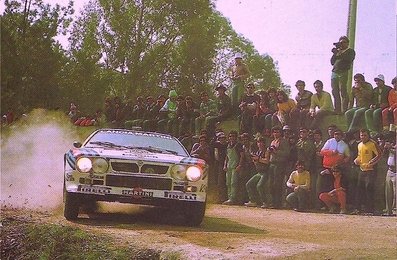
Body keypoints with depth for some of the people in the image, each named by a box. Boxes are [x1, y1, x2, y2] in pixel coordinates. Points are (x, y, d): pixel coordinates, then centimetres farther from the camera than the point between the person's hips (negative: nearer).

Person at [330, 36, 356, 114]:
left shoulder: (350, 51, 10)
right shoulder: (338, 51, 26)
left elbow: (348, 59, -9)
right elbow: (332, 62, 17)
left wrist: (338, 54, -6)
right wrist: (335, 53, 4)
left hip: (343, 73, -6)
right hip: (334, 73, 6)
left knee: (343, 92, -12)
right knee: (335, 92, -1)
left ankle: (344, 110, -16)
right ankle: (337, 110, 0)